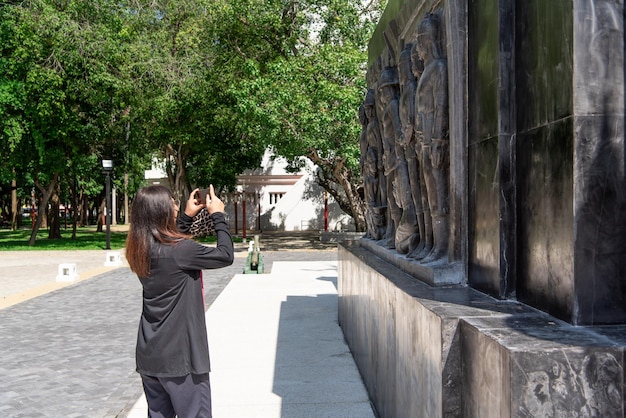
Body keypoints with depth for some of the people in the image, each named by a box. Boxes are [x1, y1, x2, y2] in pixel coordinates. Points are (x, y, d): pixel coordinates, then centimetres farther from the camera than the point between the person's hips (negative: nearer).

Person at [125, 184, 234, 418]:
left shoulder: (140, 249, 3)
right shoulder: (180, 249, -20)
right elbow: (225, 256, -11)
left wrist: (187, 216, 19)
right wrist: (218, 215, 0)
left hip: (149, 355, 8)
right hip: (179, 355, -7)